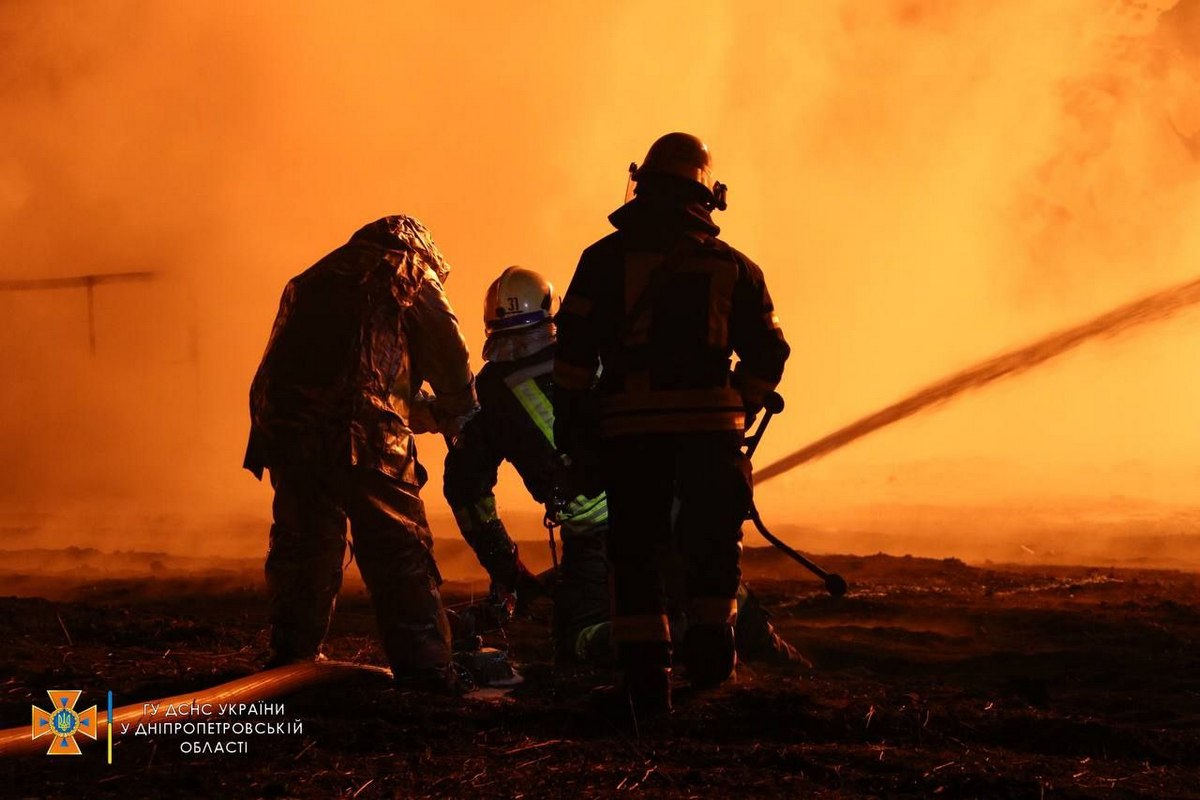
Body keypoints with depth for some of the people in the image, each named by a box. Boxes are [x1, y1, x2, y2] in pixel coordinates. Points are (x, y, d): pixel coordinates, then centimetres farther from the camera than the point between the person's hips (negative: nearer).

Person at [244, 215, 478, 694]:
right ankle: (423, 666, -1)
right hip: (366, 434, -4)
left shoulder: (311, 281, 28)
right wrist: (457, 417, 26)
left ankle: (292, 655, 17)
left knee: (301, 545, 14)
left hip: (288, 430, 4)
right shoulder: (411, 280, 13)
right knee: (399, 549, 1)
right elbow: (450, 357, 11)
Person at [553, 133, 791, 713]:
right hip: (710, 422, 1)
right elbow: (767, 353, 10)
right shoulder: (733, 267, 11)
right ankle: (710, 657, 13)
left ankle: (647, 681, 0)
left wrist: (571, 426, 4)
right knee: (710, 542, 18)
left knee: (636, 551, 5)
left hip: (630, 426, -1)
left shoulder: (608, 257, 5)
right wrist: (738, 411, 24)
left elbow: (574, 347, -1)